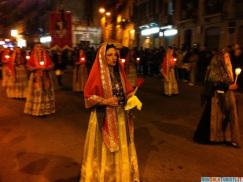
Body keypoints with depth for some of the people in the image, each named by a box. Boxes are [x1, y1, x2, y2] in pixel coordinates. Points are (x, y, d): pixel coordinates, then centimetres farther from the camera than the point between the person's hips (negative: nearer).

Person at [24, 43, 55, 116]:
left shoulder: (46, 56, 6)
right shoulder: (32, 57, 0)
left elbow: (51, 65, 3)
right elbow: (29, 67, -4)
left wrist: (45, 68, -15)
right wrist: (37, 67, -17)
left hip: (46, 78, 2)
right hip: (36, 78, -2)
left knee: (46, 92, 3)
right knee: (36, 93, -1)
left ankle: (46, 109, 11)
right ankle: (36, 110, 7)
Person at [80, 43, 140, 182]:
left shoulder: (119, 72, 5)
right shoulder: (97, 73, -12)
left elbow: (127, 91, 10)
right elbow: (88, 96, -10)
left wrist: (131, 97, -10)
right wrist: (105, 101, -20)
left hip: (120, 116, 5)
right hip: (104, 117, -5)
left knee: (121, 147, 16)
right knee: (105, 149, 9)